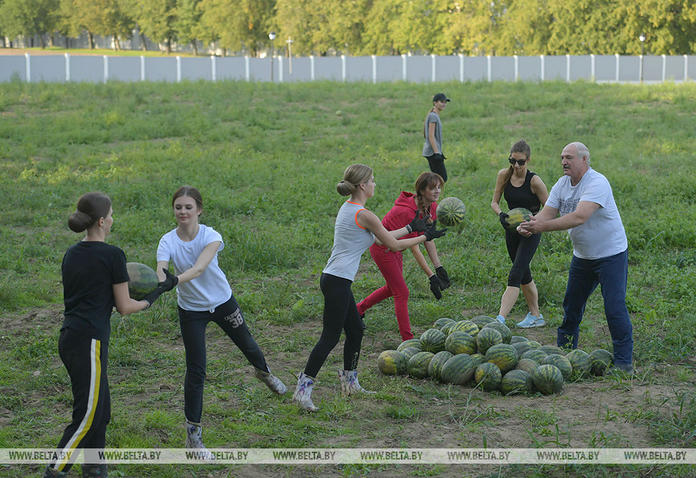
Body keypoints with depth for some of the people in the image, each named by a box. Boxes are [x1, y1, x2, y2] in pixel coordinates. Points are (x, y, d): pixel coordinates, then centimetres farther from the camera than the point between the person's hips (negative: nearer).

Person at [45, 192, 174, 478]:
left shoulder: (72, 253, 12)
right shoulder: (112, 255, -10)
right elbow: (124, 307, -4)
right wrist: (150, 299, 11)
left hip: (70, 337, 8)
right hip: (89, 341, -8)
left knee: (100, 409, 15)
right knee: (87, 415, -2)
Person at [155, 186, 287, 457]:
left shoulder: (210, 236, -24)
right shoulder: (168, 242, -20)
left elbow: (199, 268, -40)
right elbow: (161, 272, -36)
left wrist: (176, 280, -60)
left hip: (222, 301, 1)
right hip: (191, 310, -1)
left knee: (246, 344, 23)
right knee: (195, 370, -5)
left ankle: (263, 371, 60)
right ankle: (193, 432, 5)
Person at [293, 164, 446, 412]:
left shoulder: (348, 208, 14)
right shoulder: (364, 215, -15)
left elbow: (383, 237, 23)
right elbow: (394, 245, -6)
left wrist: (410, 227, 28)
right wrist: (425, 237, 5)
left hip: (334, 279, 10)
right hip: (338, 281, -10)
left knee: (355, 330, 18)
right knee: (330, 337, -6)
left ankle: (350, 382, 27)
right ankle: (303, 388, -6)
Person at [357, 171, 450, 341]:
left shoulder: (432, 207, -10)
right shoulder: (407, 211, -35)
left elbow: (428, 239, -2)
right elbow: (414, 248, -33)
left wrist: (439, 267, -7)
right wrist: (431, 276, -34)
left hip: (394, 248, 9)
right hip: (382, 248, -9)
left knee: (393, 288, 23)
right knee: (402, 292, -8)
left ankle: (358, 309, 44)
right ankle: (408, 340, -2)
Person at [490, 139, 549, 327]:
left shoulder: (534, 181, -17)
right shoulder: (504, 175, -4)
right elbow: (494, 202, 4)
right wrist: (500, 214, -17)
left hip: (531, 232, -6)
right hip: (512, 230, 6)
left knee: (515, 276, -15)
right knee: (524, 276, 16)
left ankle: (500, 319, -22)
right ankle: (536, 316, 31)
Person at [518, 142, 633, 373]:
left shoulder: (597, 183, -23)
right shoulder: (562, 184, 2)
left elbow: (580, 217, -34)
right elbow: (546, 214, -4)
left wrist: (543, 226, -39)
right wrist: (528, 226, -27)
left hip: (611, 254, -8)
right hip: (582, 256, 8)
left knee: (615, 308, -10)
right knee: (571, 306, 13)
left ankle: (624, 360, -1)